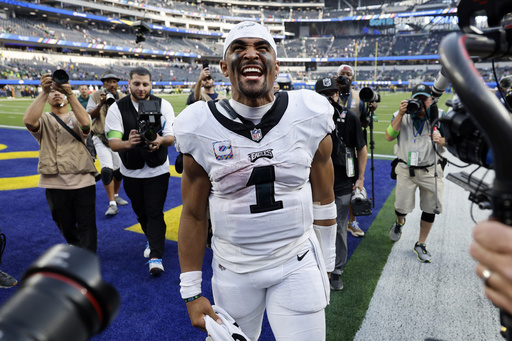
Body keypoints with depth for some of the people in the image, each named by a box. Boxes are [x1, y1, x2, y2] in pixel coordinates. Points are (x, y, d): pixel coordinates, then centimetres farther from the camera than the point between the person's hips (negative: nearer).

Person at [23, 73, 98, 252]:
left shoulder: (76, 117, 8)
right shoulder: (43, 119, 10)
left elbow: (85, 122, -18)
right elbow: (28, 120, -16)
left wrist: (70, 93, -26)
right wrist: (43, 92, -21)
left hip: (83, 182, -1)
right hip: (55, 184, 2)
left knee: (87, 226, 0)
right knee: (66, 227, 16)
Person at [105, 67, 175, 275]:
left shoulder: (163, 105, -6)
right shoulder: (117, 108, -7)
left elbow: (171, 137, -12)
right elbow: (113, 143, -14)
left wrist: (160, 140, -37)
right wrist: (127, 143, -38)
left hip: (158, 170, -2)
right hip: (131, 172, 2)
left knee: (155, 212, -5)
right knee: (140, 212, 17)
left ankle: (156, 256, 4)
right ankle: (152, 240, 42)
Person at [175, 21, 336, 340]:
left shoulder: (309, 118, -10)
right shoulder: (202, 130, -11)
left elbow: (323, 199, 2)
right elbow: (194, 215, -2)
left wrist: (326, 265, 10)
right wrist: (191, 292, 1)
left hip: (298, 265, 0)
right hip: (233, 270, 1)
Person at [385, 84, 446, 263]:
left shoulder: (440, 116, -1)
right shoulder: (401, 115, -4)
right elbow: (389, 137, -15)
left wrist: (441, 140, -21)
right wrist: (401, 114, -23)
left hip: (430, 170, 1)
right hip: (406, 169, -1)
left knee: (430, 209, 6)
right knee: (402, 207, 4)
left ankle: (420, 244, 25)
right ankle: (399, 222, 44)